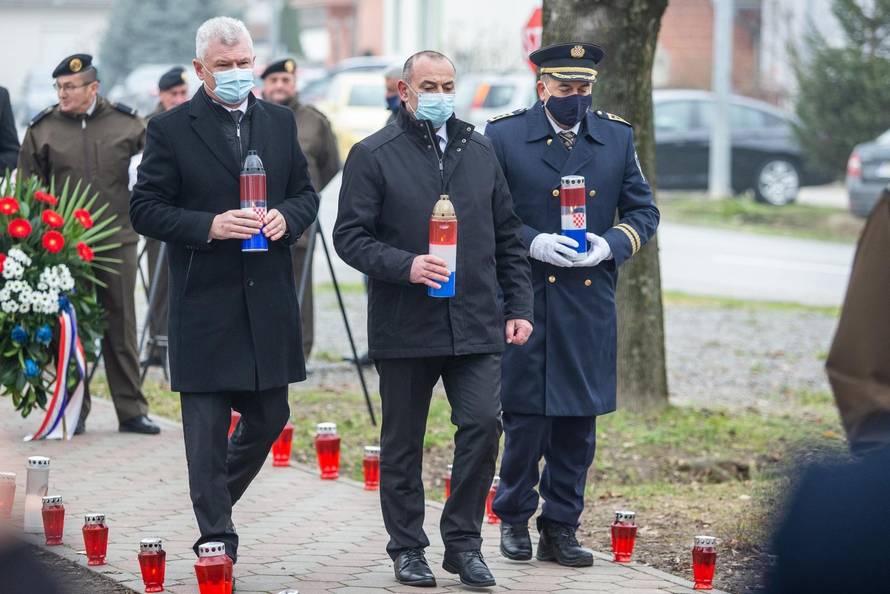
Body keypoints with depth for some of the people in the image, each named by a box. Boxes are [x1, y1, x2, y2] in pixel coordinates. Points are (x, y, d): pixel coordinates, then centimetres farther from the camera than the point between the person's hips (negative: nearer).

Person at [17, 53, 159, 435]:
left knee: (121, 328, 5)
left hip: (118, 242, 0)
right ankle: (74, 412, 11)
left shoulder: (125, 124, 3)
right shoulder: (42, 129, 3)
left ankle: (131, 410, 10)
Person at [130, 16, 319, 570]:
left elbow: (305, 193, 15)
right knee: (207, 429, -2)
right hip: (205, 303, -4)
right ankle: (216, 541, 4)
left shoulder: (280, 122, 10)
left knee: (269, 417, 13)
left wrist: (286, 218, -7)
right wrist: (209, 226, -18)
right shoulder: (171, 129, -3)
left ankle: (218, 498, 37)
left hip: (269, 301, 4)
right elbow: (145, 209, -5)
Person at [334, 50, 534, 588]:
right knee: (403, 443, 6)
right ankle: (408, 548, 19)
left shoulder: (480, 152, 12)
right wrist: (405, 266, -19)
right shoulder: (374, 156, -1)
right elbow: (350, 236, -5)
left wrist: (519, 307, 10)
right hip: (404, 327, -2)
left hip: (476, 323, 3)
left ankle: (463, 542, 4)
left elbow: (508, 237, 16)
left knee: (484, 425, -9)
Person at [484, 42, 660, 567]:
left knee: (579, 418, 5)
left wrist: (610, 244, -8)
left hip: (590, 304, 3)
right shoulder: (504, 137, 0)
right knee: (526, 415, 0)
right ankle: (514, 518, 18)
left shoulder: (618, 138, 8)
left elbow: (644, 211, 11)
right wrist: (532, 243, -15)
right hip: (525, 300, -3)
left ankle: (561, 528, 15)